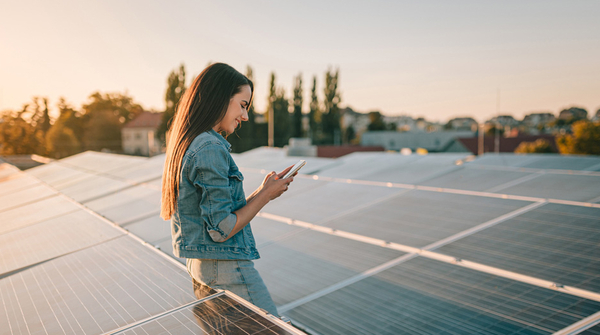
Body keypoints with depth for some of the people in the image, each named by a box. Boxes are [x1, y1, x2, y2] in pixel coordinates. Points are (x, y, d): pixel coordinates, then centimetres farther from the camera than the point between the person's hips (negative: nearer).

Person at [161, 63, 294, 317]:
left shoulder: (186, 145, 11)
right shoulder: (211, 149, -19)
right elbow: (221, 229, -20)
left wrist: (263, 190, 11)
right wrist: (266, 194, -9)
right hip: (226, 271, -10)